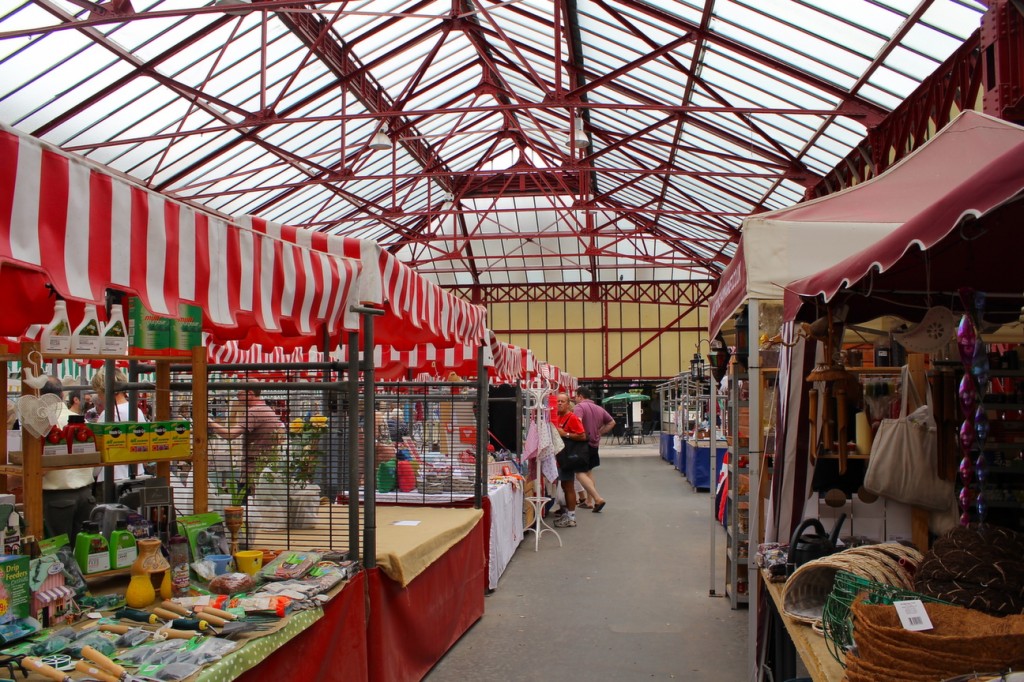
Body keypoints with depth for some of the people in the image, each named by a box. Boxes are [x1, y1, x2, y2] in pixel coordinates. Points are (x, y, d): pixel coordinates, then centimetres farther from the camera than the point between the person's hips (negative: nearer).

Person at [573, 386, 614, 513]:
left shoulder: (580, 406, -11)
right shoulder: (599, 408, 12)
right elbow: (612, 422, 19)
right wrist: (599, 432, 16)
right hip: (594, 444, 8)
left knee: (580, 473, -8)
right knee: (589, 472, 20)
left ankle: (598, 499, -19)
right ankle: (589, 501, 23)